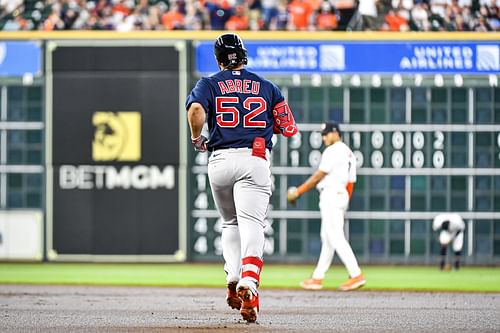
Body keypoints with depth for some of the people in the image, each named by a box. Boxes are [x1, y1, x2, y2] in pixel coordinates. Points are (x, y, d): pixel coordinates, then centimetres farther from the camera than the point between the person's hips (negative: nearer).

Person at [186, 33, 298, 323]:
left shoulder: (209, 84, 10)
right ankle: (249, 283, -34)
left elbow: (196, 109, -13)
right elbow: (289, 128, 11)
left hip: (221, 160, 1)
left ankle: (233, 279, 2)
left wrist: (197, 138, 3)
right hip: (256, 161, -1)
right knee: (252, 224, -12)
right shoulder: (267, 87, 14)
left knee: (231, 223, 21)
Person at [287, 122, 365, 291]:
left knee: (336, 238, -12)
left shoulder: (332, 151, -10)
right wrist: (345, 204, 20)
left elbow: (318, 176, -13)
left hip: (331, 194, -10)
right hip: (342, 194, 10)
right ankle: (318, 278, 14)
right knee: (327, 238, 11)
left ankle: (356, 275, -17)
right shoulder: (349, 153, 18)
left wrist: (299, 191, -6)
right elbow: (351, 182, 18)